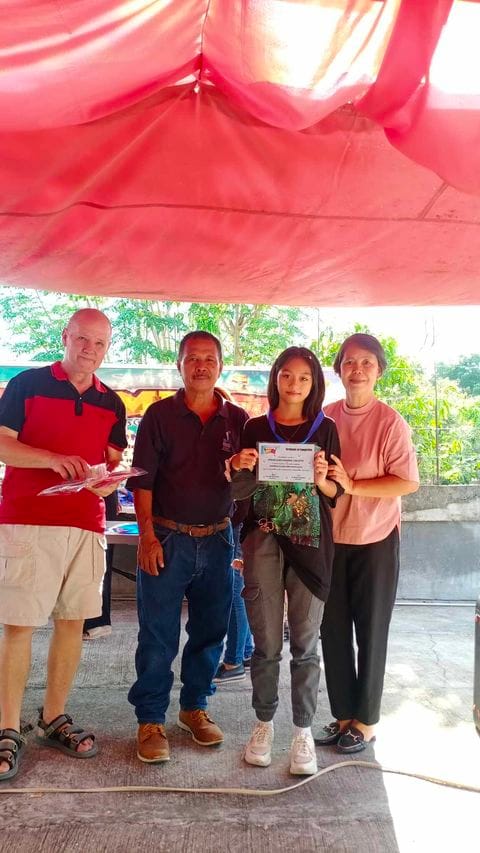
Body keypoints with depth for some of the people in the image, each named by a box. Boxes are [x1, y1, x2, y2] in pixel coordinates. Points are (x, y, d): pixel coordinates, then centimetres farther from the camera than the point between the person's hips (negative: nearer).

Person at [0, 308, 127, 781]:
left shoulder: (111, 404, 13)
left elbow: (115, 466, 14)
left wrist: (107, 479, -9)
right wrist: (52, 459, -19)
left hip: (87, 524, 4)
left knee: (72, 622, 8)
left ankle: (54, 719, 22)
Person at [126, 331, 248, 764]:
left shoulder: (238, 419, 5)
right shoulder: (159, 415, -1)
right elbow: (142, 479, -4)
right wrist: (147, 534, -11)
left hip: (217, 539, 3)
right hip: (166, 538, -3)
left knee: (210, 631, 12)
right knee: (158, 635, 2)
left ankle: (194, 707, 31)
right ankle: (151, 720, 17)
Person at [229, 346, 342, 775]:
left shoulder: (325, 429, 4)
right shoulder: (256, 428, 5)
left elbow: (336, 495, 4)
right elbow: (237, 489, 7)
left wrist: (321, 479, -17)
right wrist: (237, 467, -13)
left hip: (310, 544, 0)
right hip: (263, 541, 1)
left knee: (305, 644, 4)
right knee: (266, 643, 7)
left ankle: (303, 732, 18)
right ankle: (264, 724, 25)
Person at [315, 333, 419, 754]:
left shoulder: (390, 422, -11)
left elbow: (408, 482, -15)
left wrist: (353, 485, -22)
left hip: (375, 541, -4)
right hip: (330, 539, 4)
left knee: (370, 633, 9)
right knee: (333, 631, 12)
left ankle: (366, 721, 26)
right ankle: (343, 715, 29)